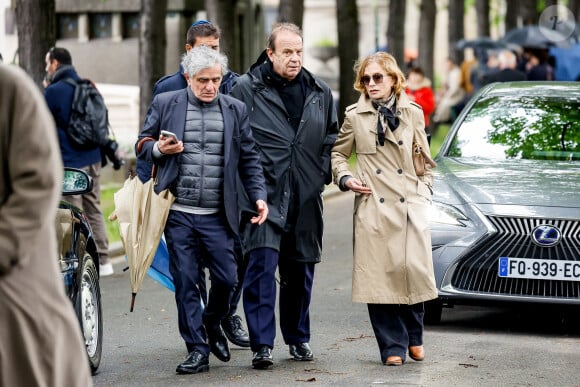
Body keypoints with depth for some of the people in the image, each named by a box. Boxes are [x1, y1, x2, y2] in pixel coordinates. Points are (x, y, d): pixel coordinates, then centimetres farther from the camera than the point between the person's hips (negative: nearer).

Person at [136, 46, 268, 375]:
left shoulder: (235, 110, 9)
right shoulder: (165, 104, 5)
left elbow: (249, 159, 11)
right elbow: (143, 144, 11)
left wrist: (258, 196, 1)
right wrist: (157, 149, -12)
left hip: (218, 215, 1)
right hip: (179, 214, -1)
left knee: (227, 278, 1)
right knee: (186, 283, 0)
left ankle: (212, 323, 31)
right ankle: (197, 350, 9)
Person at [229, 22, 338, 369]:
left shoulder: (320, 92, 10)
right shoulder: (246, 90, -3)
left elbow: (332, 138, 21)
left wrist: (322, 173, 11)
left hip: (306, 198, 4)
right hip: (264, 195, -4)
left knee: (301, 270, 13)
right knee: (262, 266, -13)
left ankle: (298, 337, 27)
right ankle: (262, 344, -11)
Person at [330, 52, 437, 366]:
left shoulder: (412, 113, 10)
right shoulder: (355, 116, 6)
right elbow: (338, 154, 16)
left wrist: (425, 190, 9)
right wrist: (345, 178, -1)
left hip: (411, 206, 1)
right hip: (373, 207, -1)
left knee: (415, 269, -7)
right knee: (379, 276, -5)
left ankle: (414, 338, 16)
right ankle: (393, 346, 4)